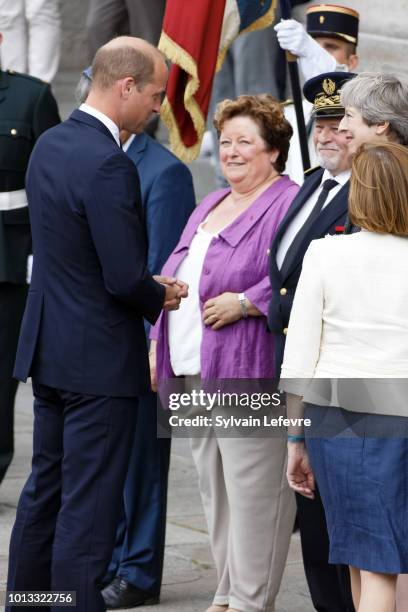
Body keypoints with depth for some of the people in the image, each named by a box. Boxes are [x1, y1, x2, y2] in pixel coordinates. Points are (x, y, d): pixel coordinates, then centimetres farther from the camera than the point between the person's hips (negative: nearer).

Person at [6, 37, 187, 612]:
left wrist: (148, 285, 9)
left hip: (48, 348, 9)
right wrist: (162, 299, -2)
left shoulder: (49, 143, 6)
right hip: (98, 358, -9)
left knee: (45, 487, 18)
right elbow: (126, 280, -23)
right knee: (89, 505, -1)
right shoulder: (109, 165, -22)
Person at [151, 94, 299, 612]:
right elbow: (170, 280, 24)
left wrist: (245, 302, -21)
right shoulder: (209, 207, 21)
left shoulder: (289, 204, -7)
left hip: (248, 374, -9)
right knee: (213, 486, 12)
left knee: (252, 488, -7)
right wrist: (157, 346, 18)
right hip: (193, 373, 9)